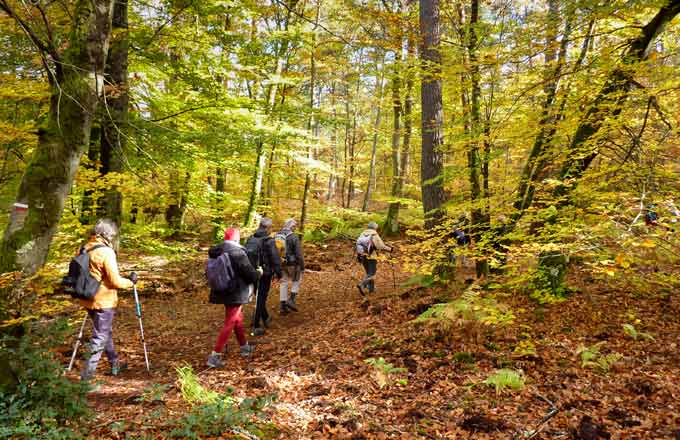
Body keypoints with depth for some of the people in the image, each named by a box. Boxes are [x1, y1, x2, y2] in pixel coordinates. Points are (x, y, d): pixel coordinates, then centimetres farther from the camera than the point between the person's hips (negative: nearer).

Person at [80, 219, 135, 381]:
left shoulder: (85, 249, 3)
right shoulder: (106, 252, -20)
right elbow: (115, 281, -19)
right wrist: (130, 283, -3)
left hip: (88, 299, 8)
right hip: (103, 301, -8)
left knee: (106, 331, 21)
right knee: (100, 336, 4)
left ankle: (115, 363, 34)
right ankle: (88, 373, 6)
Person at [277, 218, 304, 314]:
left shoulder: (276, 236, 3)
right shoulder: (294, 237, -16)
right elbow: (299, 254, -17)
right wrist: (302, 266, -8)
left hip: (280, 263, 5)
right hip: (292, 264, -5)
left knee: (283, 283, 13)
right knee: (296, 280, 17)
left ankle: (283, 306, 13)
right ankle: (291, 300, 5)